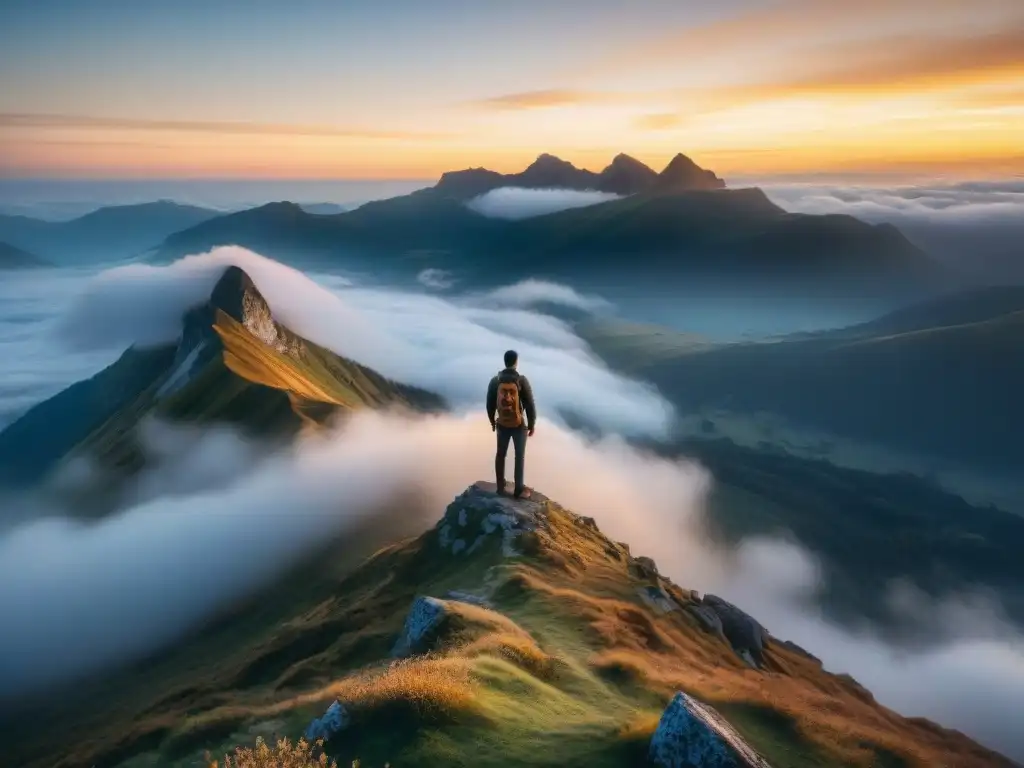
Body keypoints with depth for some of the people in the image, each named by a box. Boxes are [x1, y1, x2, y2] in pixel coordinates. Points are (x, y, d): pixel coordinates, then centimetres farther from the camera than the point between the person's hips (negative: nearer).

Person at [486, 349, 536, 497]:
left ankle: (500, 486, 25)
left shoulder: (495, 380, -5)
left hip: (502, 424, 3)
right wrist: (532, 424, -2)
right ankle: (518, 489, 14)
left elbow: (490, 404, 3)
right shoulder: (522, 380, -16)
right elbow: (530, 404, -14)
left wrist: (492, 421, 18)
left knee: (500, 454, 16)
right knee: (520, 456, 9)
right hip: (519, 424, -3)